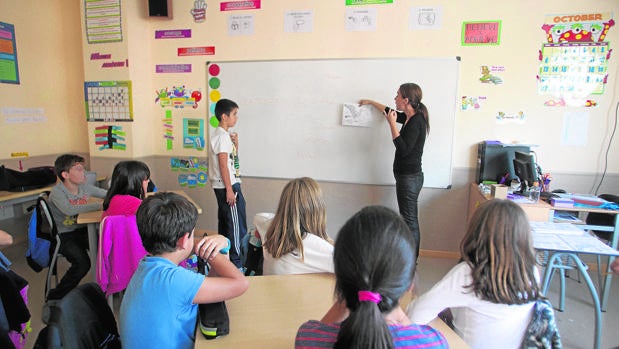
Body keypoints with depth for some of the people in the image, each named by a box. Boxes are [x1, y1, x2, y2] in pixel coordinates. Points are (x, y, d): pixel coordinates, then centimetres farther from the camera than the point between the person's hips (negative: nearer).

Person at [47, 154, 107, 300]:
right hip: (65, 236, -5)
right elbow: (69, 210, -35)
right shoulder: (57, 192, -15)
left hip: (83, 230, 5)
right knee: (82, 263, -27)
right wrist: (99, 205, -36)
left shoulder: (84, 187, 3)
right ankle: (55, 296, -1)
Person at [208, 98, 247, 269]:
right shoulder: (222, 136, -15)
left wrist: (235, 144, 4)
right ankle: (235, 262, 5)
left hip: (225, 186, 10)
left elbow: (233, 159, 21)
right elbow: (223, 164, -20)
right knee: (237, 225, -4)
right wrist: (229, 190, -20)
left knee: (225, 222, 17)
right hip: (227, 186, -10)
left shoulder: (224, 134, 14)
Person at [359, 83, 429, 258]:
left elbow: (403, 148, -23)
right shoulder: (409, 118, 12)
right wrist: (370, 102, 40)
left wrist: (392, 124, -19)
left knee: (410, 220, -4)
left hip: (410, 177, -10)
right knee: (409, 219, 14)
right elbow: (389, 111, 30)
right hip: (406, 176, 10)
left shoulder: (417, 121, -16)